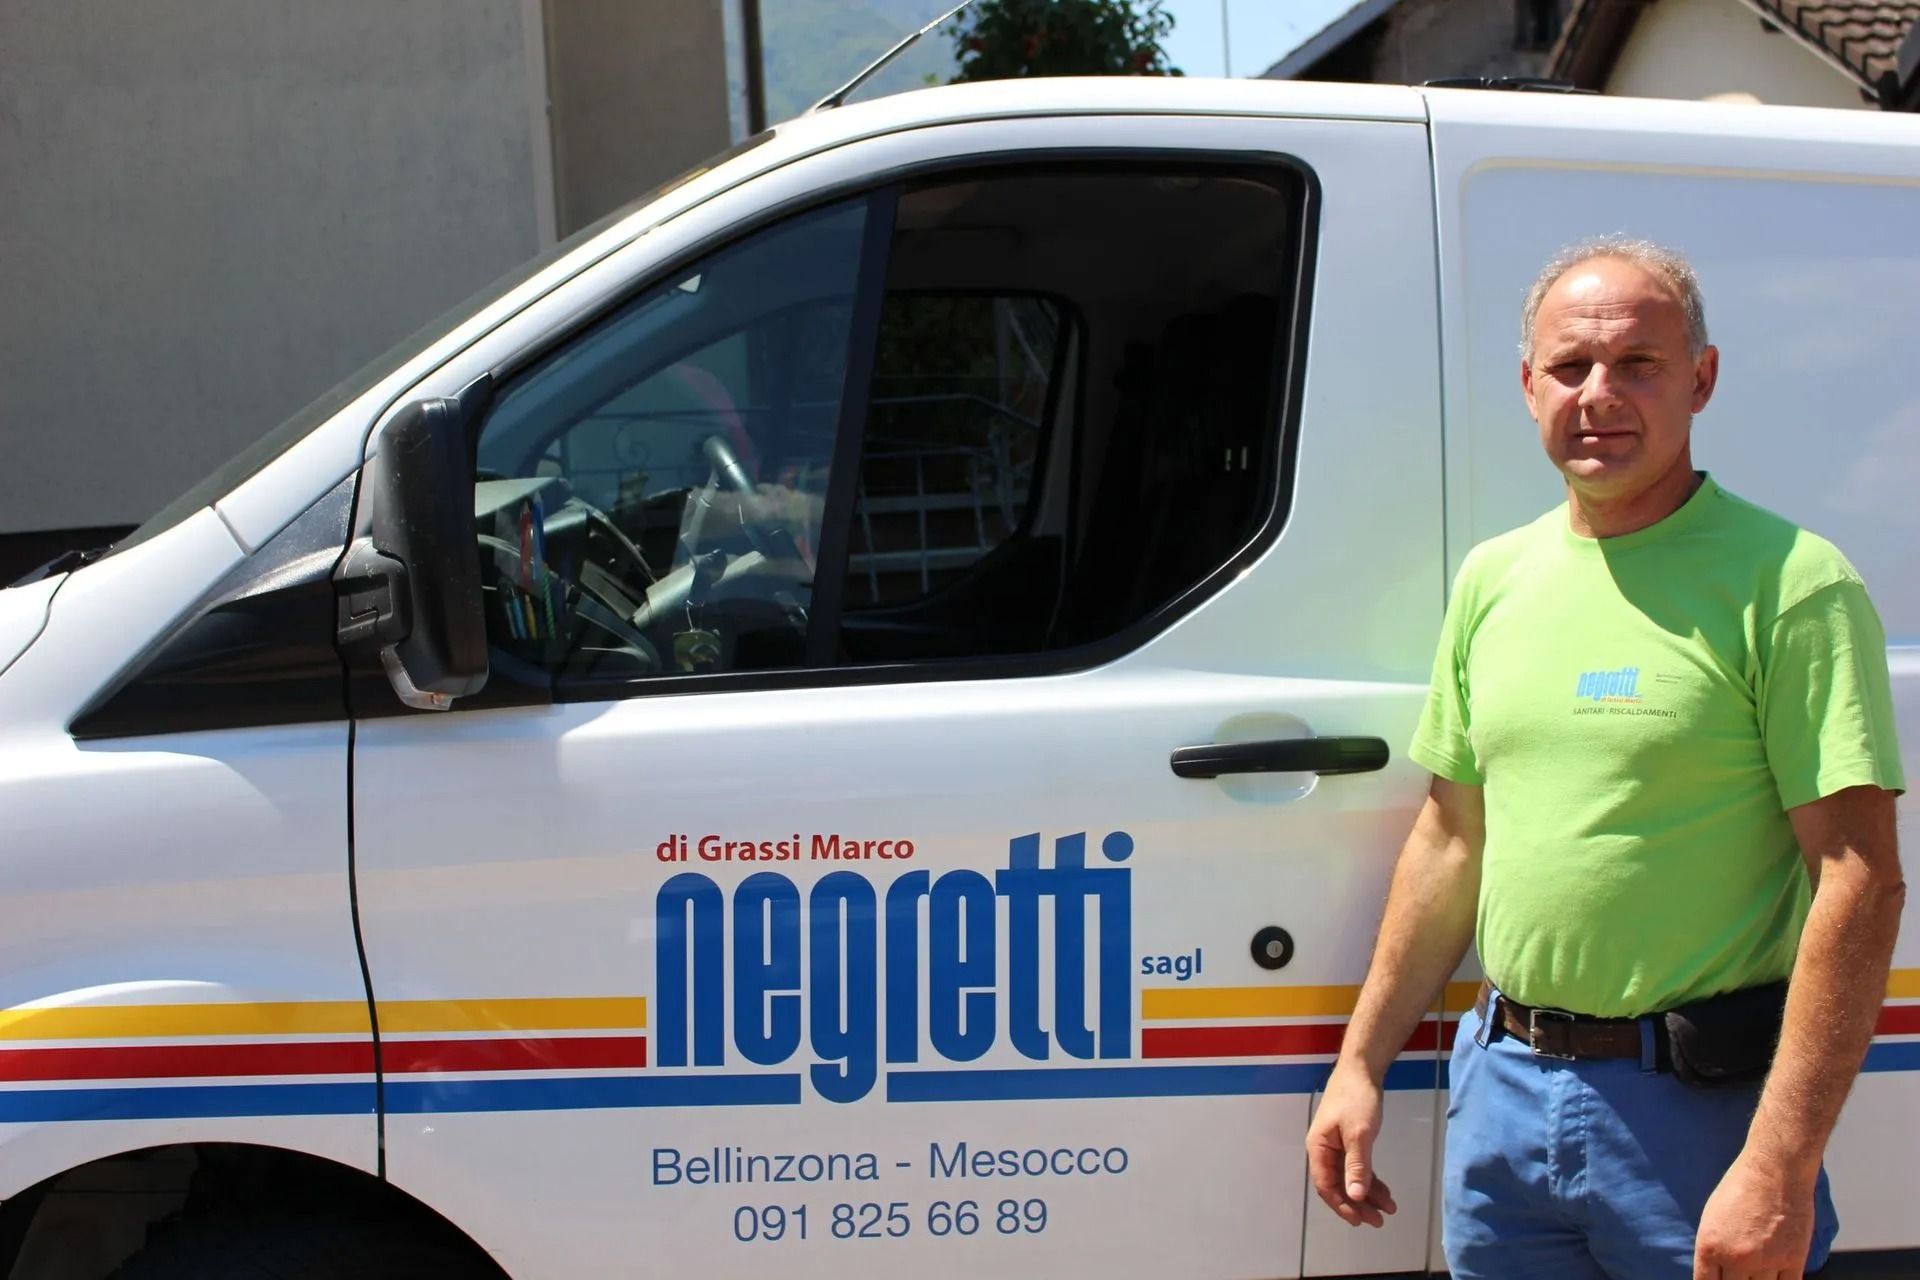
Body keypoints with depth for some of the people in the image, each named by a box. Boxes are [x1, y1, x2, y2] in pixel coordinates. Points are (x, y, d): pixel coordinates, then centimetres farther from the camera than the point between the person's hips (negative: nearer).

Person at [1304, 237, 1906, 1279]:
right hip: (1502, 1087, 6)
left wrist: (1780, 1169, -20)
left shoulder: (1791, 583, -11)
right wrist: (1361, 1061, 12)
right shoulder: (1493, 578, 8)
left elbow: (1861, 881, -15)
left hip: (1696, 1110, -5)